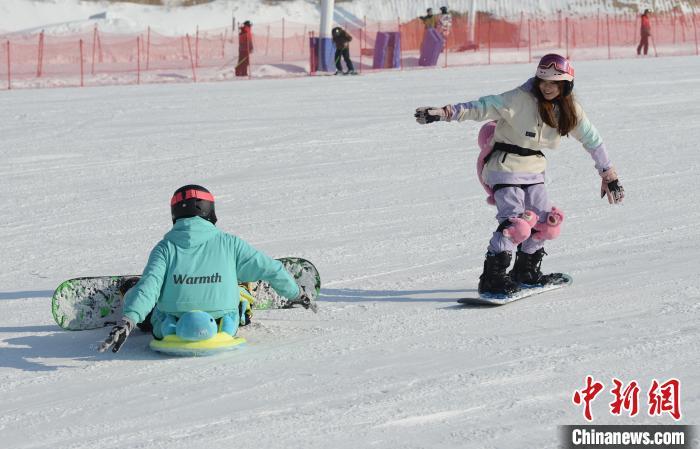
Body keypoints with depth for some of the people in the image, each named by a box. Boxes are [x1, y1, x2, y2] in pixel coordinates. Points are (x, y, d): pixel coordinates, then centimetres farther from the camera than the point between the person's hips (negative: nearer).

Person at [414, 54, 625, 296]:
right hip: (505, 167, -7)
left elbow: (592, 139, 11)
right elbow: (483, 108, -26)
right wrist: (445, 112, -38)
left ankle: (525, 270, 27)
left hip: (533, 171, 7)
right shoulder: (520, 99, -19)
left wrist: (608, 173, 14)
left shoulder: (570, 110, 0)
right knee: (516, 221, -21)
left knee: (547, 222, 7)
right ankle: (492, 278, -18)